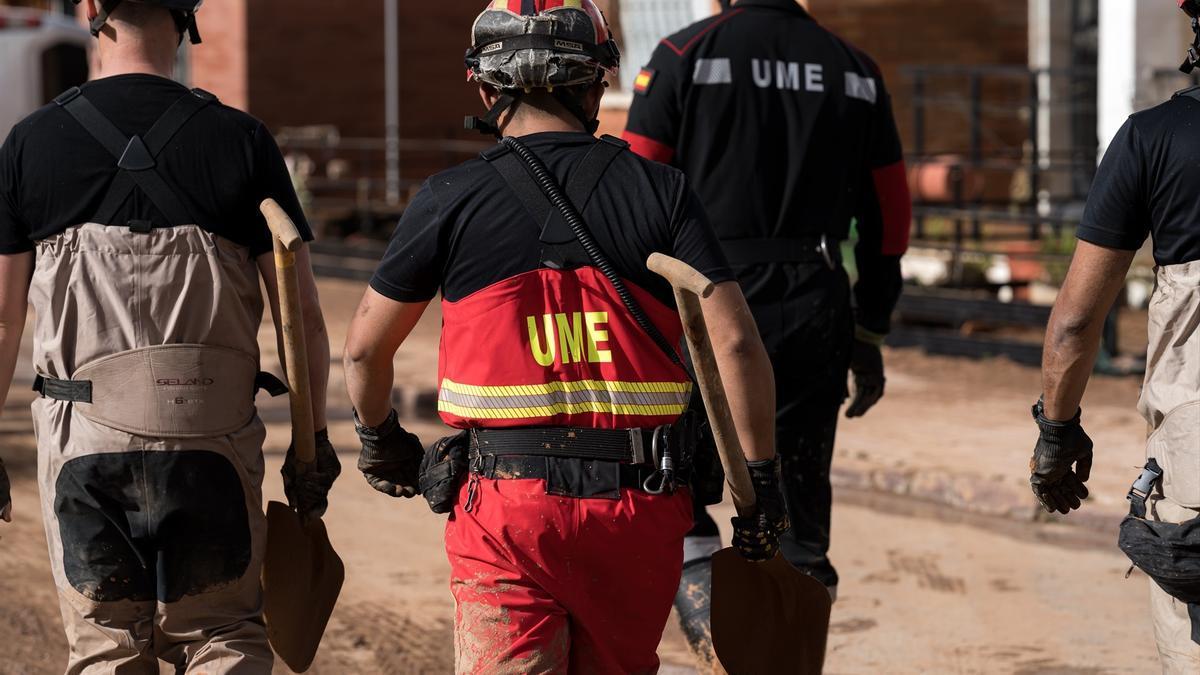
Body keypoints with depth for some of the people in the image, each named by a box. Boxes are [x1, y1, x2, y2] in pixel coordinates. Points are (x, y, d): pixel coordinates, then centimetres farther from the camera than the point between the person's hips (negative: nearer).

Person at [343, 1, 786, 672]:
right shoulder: (661, 191, 1)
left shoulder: (452, 200, 0)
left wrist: (381, 439, 29)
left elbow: (366, 348, 9)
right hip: (640, 509, 2)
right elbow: (735, 344, -7)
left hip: (505, 501, -2)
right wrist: (763, 479, 3)